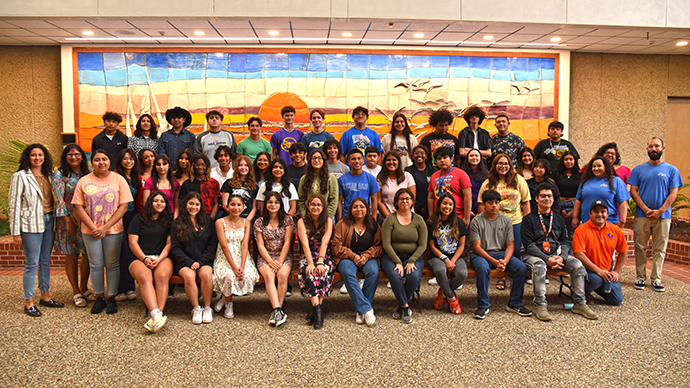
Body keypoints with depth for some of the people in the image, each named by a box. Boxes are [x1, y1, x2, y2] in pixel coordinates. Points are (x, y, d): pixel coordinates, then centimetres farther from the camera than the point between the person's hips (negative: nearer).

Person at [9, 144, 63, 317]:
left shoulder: (48, 176, 12)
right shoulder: (20, 176, -5)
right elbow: (15, 205, -8)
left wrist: (55, 220, 9)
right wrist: (16, 231, -11)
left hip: (49, 221, 6)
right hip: (31, 224, -6)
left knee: (46, 261, 13)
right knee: (32, 264, -2)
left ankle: (45, 297, 24)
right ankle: (29, 303, 8)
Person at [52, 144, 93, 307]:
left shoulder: (88, 172, 8)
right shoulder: (59, 174, -3)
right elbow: (59, 199, -8)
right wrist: (67, 220, -12)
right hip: (69, 220, -3)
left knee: (88, 254, 5)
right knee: (71, 256, 3)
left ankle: (84, 287, 23)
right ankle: (76, 292, 14)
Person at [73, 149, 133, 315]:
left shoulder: (119, 180, -1)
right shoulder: (84, 181, 4)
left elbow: (123, 206, -6)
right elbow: (79, 207, 0)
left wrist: (105, 227, -12)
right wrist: (93, 227, -11)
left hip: (113, 230, -1)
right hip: (90, 231, 1)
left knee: (112, 264, 5)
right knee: (95, 265, 8)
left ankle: (111, 298, 17)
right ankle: (99, 297, 21)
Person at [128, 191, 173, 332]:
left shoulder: (168, 220, 18)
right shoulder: (138, 219, 14)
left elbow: (169, 243, 9)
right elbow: (133, 242, 5)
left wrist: (159, 259, -8)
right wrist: (145, 259, -9)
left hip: (162, 257, 1)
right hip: (140, 258, -1)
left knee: (162, 276, -34)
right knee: (144, 277, -35)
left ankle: (158, 315, -42)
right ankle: (156, 315, -49)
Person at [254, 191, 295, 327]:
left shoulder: (287, 219, 4)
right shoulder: (259, 222, 7)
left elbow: (287, 242, -3)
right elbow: (260, 245, 1)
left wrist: (280, 261, -14)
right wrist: (271, 261, -13)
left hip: (284, 255, 0)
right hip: (265, 256, 0)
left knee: (283, 274, -31)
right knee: (268, 275, -31)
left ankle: (276, 311, -29)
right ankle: (278, 311, -41)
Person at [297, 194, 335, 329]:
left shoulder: (328, 220, 1)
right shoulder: (302, 222, 1)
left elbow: (325, 242, -13)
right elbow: (305, 244, -13)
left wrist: (320, 262, -27)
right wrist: (310, 263, -28)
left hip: (325, 256, 0)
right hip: (307, 257, 0)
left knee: (322, 270, -32)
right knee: (310, 271, -32)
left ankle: (315, 308, -30)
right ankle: (318, 309, -40)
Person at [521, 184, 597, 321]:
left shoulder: (558, 219, 18)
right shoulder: (529, 219, 1)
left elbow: (565, 241, 13)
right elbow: (529, 245, -7)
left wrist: (561, 257, -9)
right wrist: (547, 259, -19)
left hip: (556, 254, 5)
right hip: (535, 255, -4)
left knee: (578, 265, -19)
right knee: (539, 266, -37)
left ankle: (580, 303, -9)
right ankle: (540, 305, -33)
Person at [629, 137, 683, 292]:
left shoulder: (671, 170, 7)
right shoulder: (639, 169, 8)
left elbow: (673, 193, 1)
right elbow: (633, 191, 3)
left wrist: (660, 211, -10)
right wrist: (646, 209, -10)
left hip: (663, 216, 0)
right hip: (641, 215, 0)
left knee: (660, 249, 3)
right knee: (640, 248, 2)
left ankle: (656, 279, 9)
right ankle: (641, 277, 11)